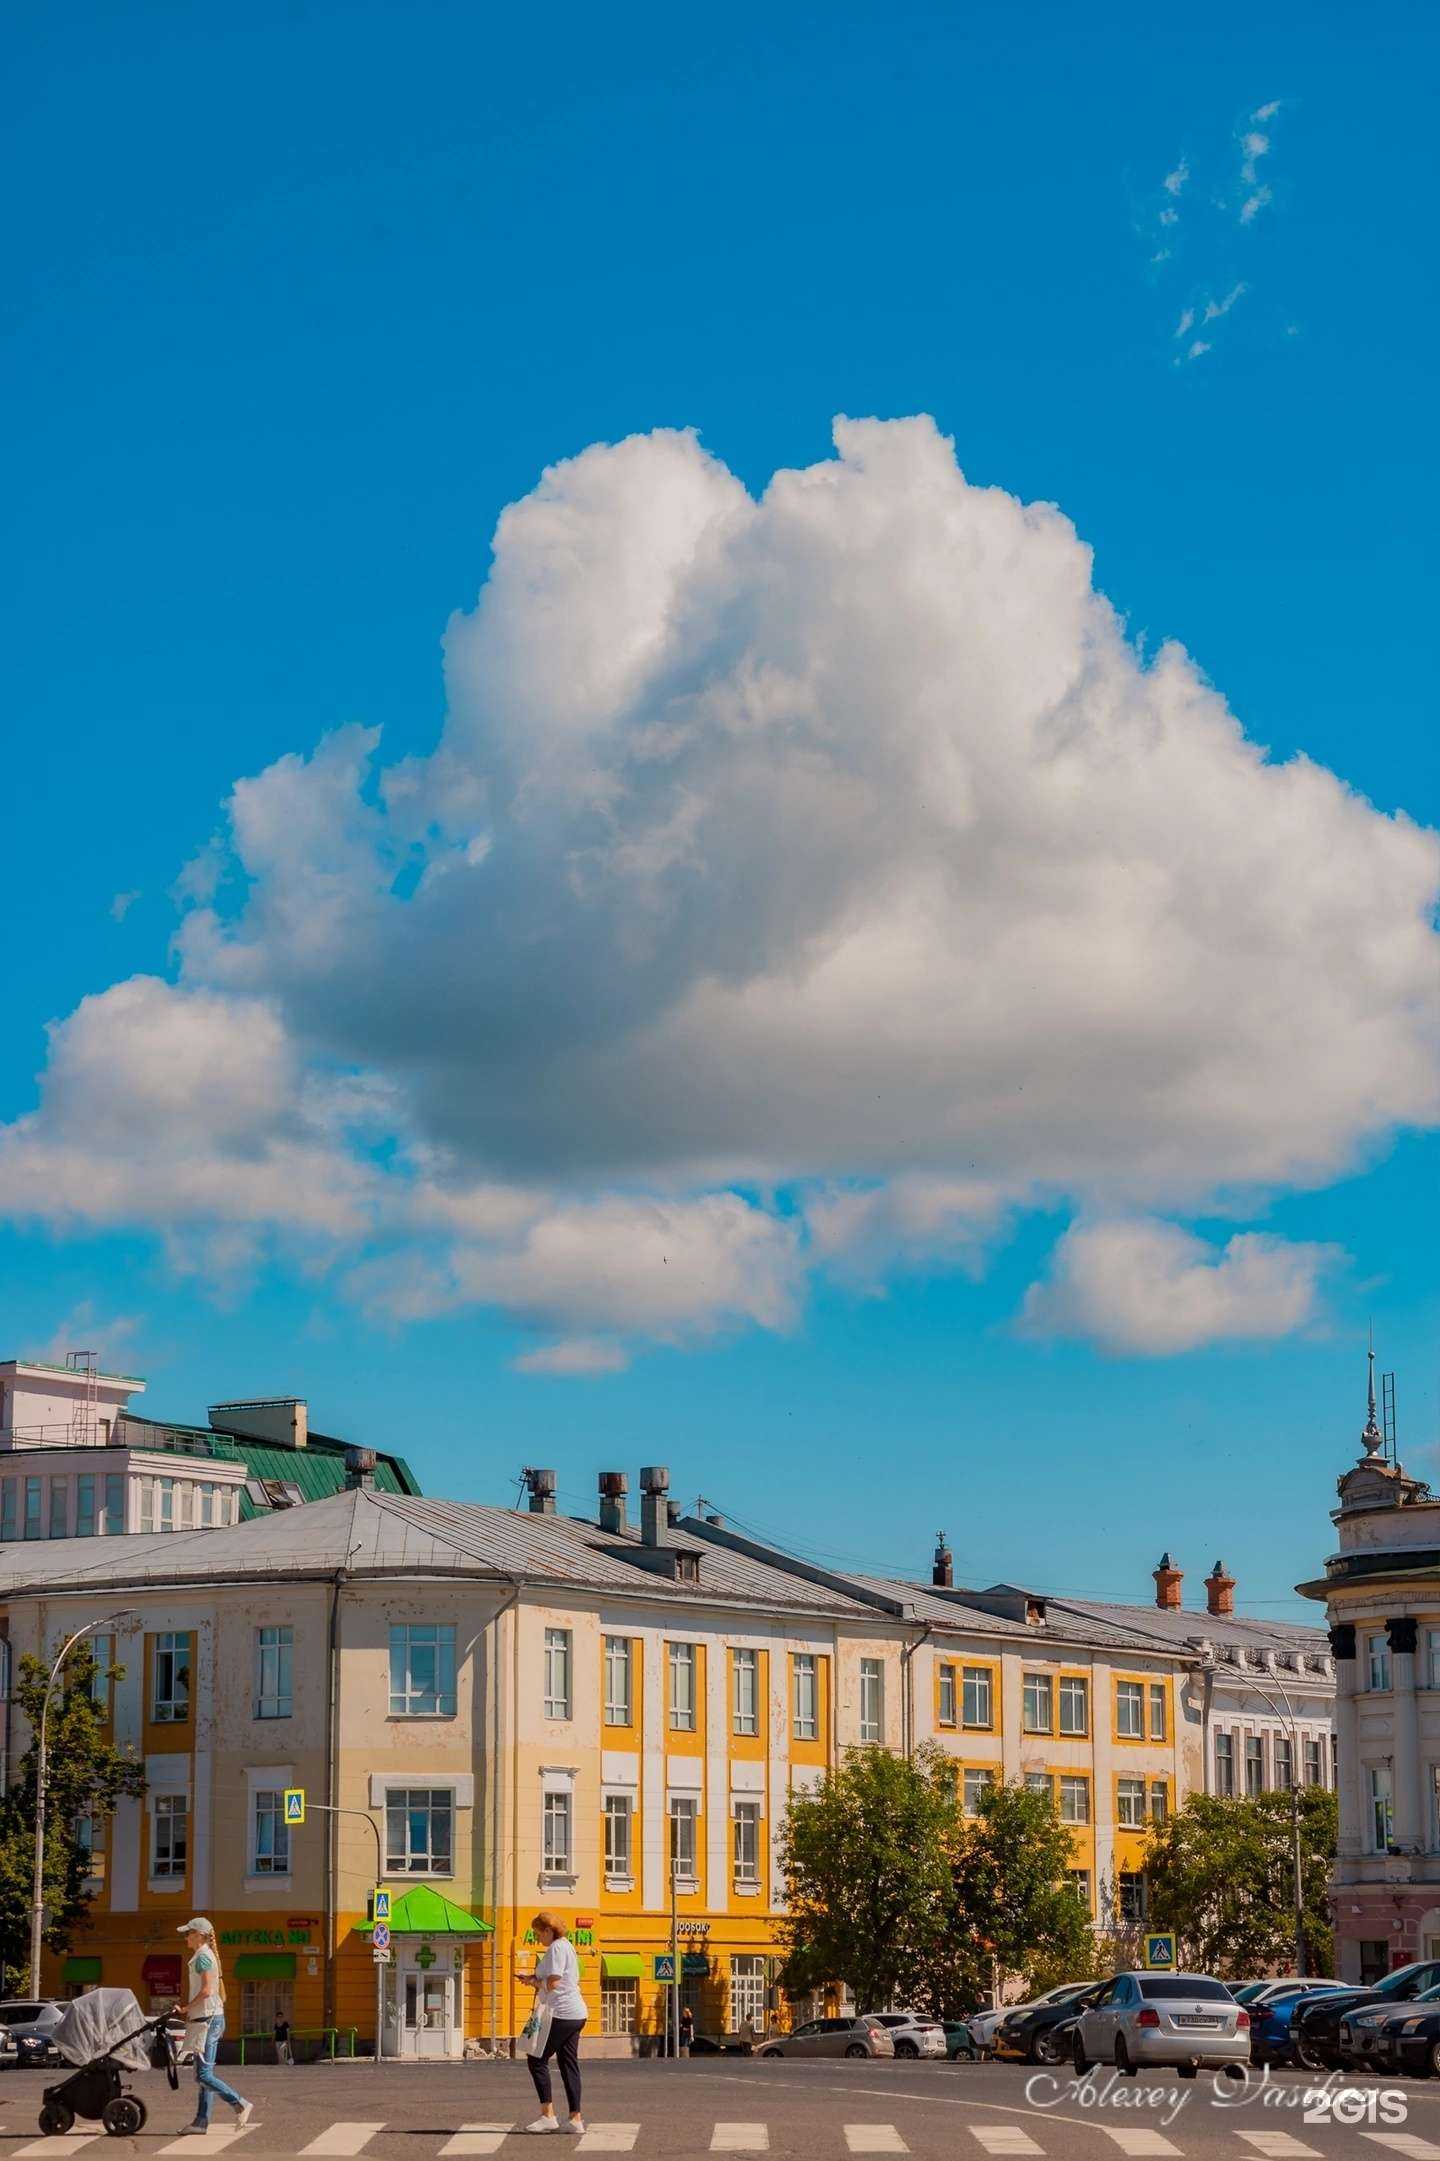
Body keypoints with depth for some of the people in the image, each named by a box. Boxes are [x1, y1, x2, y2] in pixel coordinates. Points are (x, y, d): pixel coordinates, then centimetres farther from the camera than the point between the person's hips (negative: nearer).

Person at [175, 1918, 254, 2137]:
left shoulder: (203, 1957, -12)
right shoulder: (207, 1956, 17)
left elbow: (206, 1990, -23)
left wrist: (187, 2008, -13)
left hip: (208, 2019, -10)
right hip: (210, 2019, 10)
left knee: (204, 2075, -11)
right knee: (202, 2075, 9)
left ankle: (241, 2104, -10)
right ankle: (201, 2120, 10)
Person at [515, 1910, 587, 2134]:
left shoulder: (556, 1948, -11)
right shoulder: (567, 1946, 20)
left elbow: (552, 1984, -18)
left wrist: (533, 1980, -1)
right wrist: (532, 1978, 16)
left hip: (561, 2013, -10)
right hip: (576, 2013, 10)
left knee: (537, 2060, -4)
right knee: (569, 2064, 8)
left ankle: (547, 2115, -6)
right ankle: (576, 2119, 5)